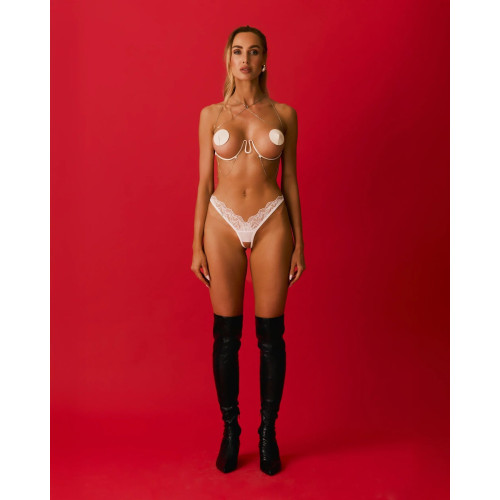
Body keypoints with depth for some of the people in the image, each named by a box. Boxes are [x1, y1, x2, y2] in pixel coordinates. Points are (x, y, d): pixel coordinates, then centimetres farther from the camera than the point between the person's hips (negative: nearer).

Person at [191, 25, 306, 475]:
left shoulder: (284, 114, 6)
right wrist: (197, 245, 1)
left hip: (271, 223, 0)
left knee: (270, 333, 5)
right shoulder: (211, 115, 7)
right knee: (226, 333, 5)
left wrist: (299, 243, 3)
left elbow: (290, 179, 7)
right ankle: (230, 432, 22)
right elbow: (204, 182, 6)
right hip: (223, 222, 1)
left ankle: (268, 433, 22)